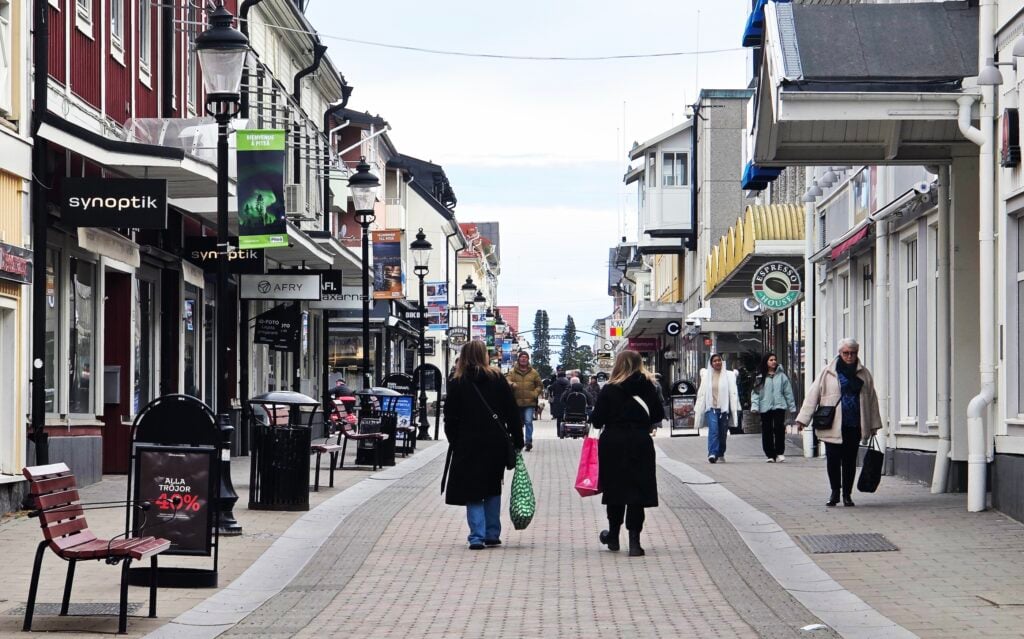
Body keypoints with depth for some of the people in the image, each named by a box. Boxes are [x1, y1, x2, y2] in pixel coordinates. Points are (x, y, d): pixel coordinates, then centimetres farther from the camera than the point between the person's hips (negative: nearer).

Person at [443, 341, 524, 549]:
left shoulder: (457, 383, -3)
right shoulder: (498, 379, 1)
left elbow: (451, 418, -1)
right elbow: (512, 412, 1)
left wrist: (454, 442, 9)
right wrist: (517, 441, 6)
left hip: (468, 445, -2)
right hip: (495, 443, 2)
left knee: (472, 492, 2)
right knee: (493, 489, 16)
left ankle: (477, 537, -6)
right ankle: (492, 534, 17)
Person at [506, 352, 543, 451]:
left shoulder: (533, 372, 6)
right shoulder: (512, 372, 5)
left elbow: (540, 385, 11)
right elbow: (507, 381, -9)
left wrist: (535, 394, -7)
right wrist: (512, 384, -31)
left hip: (530, 402, -1)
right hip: (517, 402, 2)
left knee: (528, 421, -17)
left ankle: (529, 441, -13)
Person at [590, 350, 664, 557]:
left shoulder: (609, 390, -6)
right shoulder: (648, 388, -2)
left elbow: (597, 419, -8)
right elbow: (659, 415, 2)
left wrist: (604, 423, 14)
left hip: (613, 444, 0)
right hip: (640, 444, 0)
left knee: (615, 488, 14)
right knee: (636, 491, 1)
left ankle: (613, 536, 27)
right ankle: (634, 541, -6)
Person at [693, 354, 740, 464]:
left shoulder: (729, 375, 7)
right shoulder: (706, 375, 10)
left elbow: (733, 392, 2)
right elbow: (702, 393, 10)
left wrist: (735, 408, -8)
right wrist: (698, 409, 5)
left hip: (724, 408, 1)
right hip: (711, 408, -1)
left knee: (723, 433, 7)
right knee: (713, 430, -18)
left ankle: (721, 454, 25)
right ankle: (712, 453, -26)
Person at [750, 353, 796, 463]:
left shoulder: (781, 375, 6)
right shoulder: (760, 377, 5)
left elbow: (788, 392, 8)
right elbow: (755, 392, 1)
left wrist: (792, 407, 7)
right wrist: (754, 406, -10)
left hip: (779, 406, -1)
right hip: (765, 408, 1)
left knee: (779, 428, -15)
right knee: (767, 432, 3)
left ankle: (779, 453, -6)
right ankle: (770, 455, 13)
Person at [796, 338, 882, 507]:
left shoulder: (864, 374, 10)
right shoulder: (828, 372, 1)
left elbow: (871, 399, 15)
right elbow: (813, 395, 2)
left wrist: (874, 424, 14)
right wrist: (803, 418, -3)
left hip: (854, 426, 2)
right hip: (833, 426, -2)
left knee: (850, 461, 6)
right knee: (833, 460, -2)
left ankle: (847, 494, 16)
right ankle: (835, 492, 14)